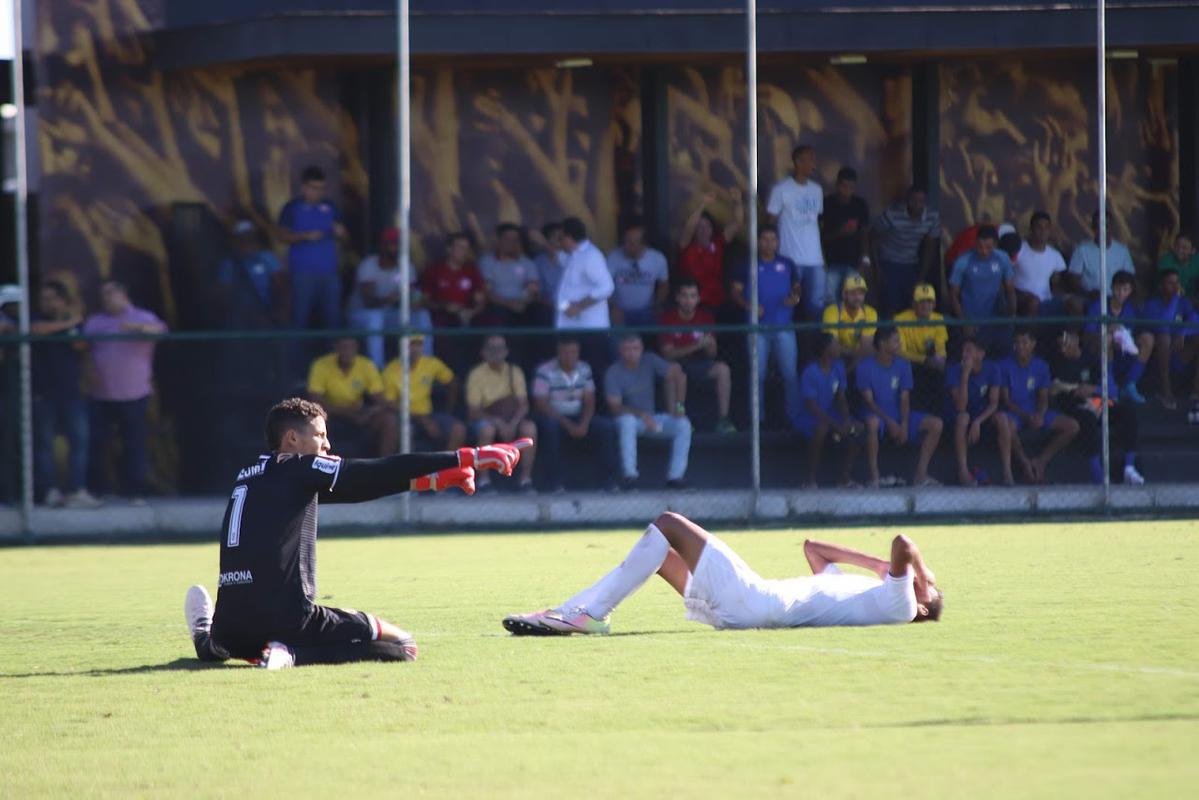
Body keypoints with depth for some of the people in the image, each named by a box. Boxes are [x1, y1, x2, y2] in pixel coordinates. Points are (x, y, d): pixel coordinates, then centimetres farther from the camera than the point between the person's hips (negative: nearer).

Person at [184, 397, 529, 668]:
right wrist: (469, 457, -5)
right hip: (286, 618, -9)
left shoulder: (251, 475, 21)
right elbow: (381, 473, -6)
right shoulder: (297, 470, -1)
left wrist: (430, 481, 24)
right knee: (402, 647, -4)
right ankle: (293, 654, -16)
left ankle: (210, 641, 17)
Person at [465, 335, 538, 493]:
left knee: (530, 428, -27)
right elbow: (473, 411, -14)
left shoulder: (514, 372, 1)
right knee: (487, 429, -38)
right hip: (485, 419, -3)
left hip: (510, 420, 3)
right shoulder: (477, 375, -9)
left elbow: (523, 405, -5)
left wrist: (513, 423, -25)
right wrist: (498, 423, -28)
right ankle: (484, 481, -29)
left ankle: (525, 479, -21)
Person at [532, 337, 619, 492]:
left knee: (607, 426, -19)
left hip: (578, 419, 4)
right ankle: (555, 483, -32)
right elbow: (541, 404, -17)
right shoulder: (545, 371, -12)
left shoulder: (584, 369, 4)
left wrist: (584, 424, -16)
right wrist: (567, 425, -23)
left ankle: (608, 480, -13)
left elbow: (589, 402, 4)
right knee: (550, 426, -39)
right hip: (554, 417, -4)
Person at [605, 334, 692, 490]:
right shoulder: (613, 373, -13)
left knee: (684, 425, -19)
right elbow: (615, 407, -20)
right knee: (627, 420, -39)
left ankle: (675, 476, -21)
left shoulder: (649, 361, -4)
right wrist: (641, 415, -33)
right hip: (631, 417, -4)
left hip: (650, 419, 4)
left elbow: (678, 376, -2)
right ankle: (629, 474, -41)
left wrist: (678, 406, -10)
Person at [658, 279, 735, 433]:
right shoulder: (668, 319, -9)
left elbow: (712, 354, 3)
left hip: (699, 365, 3)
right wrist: (696, 346, -26)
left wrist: (709, 346, -23)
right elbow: (668, 354, -15)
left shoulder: (706, 317, 1)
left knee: (723, 369, -24)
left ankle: (722, 420, -21)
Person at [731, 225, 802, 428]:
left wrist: (796, 297, -8)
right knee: (758, 374, 4)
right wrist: (748, 305, -13)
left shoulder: (787, 265, 7)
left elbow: (798, 287, 16)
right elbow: (736, 291, 5)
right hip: (758, 326, 0)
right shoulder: (750, 265, 4)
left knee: (790, 373, -3)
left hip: (784, 326, 0)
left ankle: (794, 416, 4)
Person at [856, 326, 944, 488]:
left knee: (935, 424, -13)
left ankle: (920, 474, -8)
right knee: (872, 423, -42)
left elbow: (904, 398, 1)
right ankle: (874, 477, -34)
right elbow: (868, 400, -13)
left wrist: (904, 425, -16)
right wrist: (890, 422, -23)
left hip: (898, 415, 5)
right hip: (877, 415, -5)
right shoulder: (865, 366, -9)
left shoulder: (903, 365, 4)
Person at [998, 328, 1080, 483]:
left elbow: (1043, 398, 6)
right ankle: (1025, 462, -18)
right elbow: (1005, 399, -5)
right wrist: (1026, 417, -18)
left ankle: (1041, 460, -10)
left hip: (1036, 413, 4)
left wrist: (1040, 415, -17)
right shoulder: (1006, 366, -2)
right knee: (1007, 425, -41)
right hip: (1014, 413, -4)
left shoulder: (1041, 366, 8)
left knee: (1072, 427, -15)